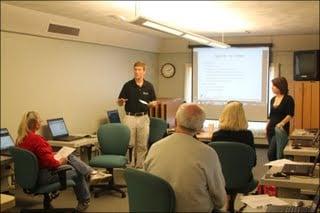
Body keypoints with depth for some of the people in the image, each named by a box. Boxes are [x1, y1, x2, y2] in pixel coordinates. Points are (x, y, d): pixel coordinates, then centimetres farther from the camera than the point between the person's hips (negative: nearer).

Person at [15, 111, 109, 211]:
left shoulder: (20, 139, 1)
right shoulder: (35, 139, -28)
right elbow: (48, 161, -29)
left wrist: (52, 154, 9)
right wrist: (59, 162, -10)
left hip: (32, 173, 9)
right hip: (44, 175, -9)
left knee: (70, 157, 14)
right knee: (77, 172, 14)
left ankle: (90, 173, 6)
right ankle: (84, 201, 32)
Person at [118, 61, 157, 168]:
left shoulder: (149, 86, 2)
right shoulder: (128, 85, -3)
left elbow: (154, 102, 9)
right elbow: (119, 103, 1)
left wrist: (152, 104, -14)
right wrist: (121, 101, -21)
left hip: (143, 118, 1)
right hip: (130, 117, -1)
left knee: (142, 145, 5)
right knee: (129, 144, 1)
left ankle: (140, 166, 17)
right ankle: (130, 166, 13)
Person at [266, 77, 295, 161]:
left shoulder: (288, 99, -7)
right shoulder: (273, 99, 12)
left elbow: (290, 115, -13)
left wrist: (281, 123, -24)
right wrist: (267, 127, 14)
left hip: (281, 130, -6)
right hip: (271, 129, 7)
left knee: (271, 153, -14)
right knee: (274, 154, 8)